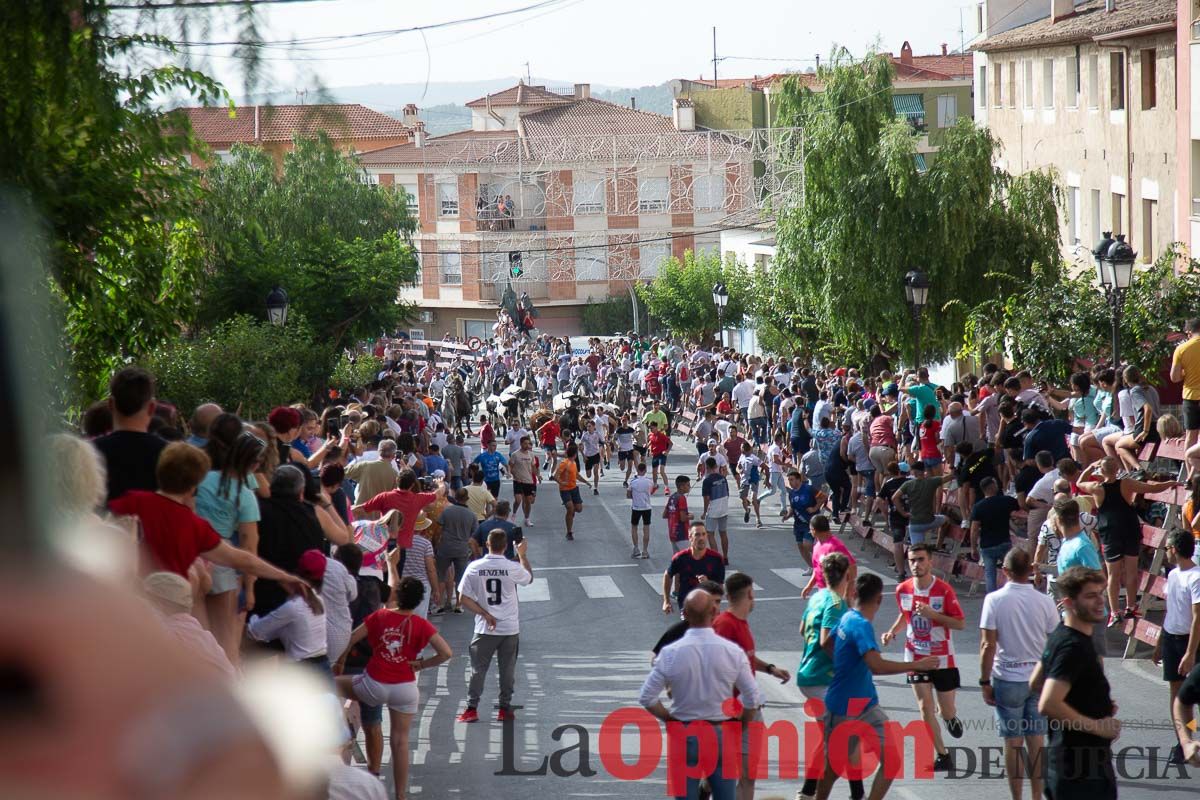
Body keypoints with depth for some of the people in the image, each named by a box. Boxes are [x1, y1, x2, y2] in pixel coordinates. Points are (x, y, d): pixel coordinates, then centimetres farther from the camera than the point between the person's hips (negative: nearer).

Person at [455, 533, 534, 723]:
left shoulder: (474, 567, -7)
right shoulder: (513, 568, -9)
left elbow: (464, 598, -7)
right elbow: (529, 578, 13)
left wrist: (485, 614, -5)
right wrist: (522, 555, 22)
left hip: (485, 629, 0)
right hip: (510, 628, 0)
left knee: (478, 669, 8)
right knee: (507, 669, 11)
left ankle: (471, 709, 7)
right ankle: (505, 709, 15)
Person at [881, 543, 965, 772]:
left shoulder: (944, 590, -16)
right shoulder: (903, 589, -4)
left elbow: (961, 623, -14)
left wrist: (932, 614, -26)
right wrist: (892, 632, -2)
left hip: (942, 658, -2)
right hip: (915, 656, 2)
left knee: (946, 712, 6)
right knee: (925, 707, -9)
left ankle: (949, 716, 44)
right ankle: (942, 756, 1)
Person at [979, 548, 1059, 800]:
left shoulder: (994, 600, -11)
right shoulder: (1045, 602, -4)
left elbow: (988, 645, -13)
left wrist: (985, 682, -5)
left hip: (1008, 679, -2)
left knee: (1013, 742, 5)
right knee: (1036, 740, 10)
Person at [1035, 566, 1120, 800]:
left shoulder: (1060, 636, 9)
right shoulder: (1074, 646, -22)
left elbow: (1035, 683, 22)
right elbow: (1048, 705, -31)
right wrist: (1097, 725, -20)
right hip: (1083, 768, -10)